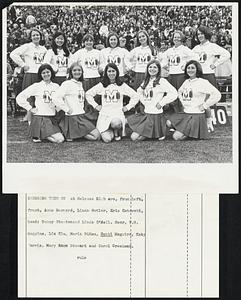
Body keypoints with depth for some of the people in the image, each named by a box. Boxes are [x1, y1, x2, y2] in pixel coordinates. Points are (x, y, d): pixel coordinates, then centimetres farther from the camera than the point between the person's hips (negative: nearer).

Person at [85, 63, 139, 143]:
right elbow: (88, 94, 15)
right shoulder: (101, 85, 8)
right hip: (104, 115, 1)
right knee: (107, 139, -19)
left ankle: (116, 132, -1)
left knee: (115, 123, -39)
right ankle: (110, 132, 19)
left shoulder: (122, 85, 6)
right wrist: (95, 105, 8)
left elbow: (135, 96, 10)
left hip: (118, 113, -1)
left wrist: (127, 107, 3)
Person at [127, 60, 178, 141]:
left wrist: (161, 103, -15)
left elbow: (174, 93, -19)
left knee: (135, 137, -9)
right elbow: (139, 91, 28)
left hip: (156, 114, -8)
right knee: (133, 137, 5)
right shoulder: (146, 81, 10)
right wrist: (144, 101, 12)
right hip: (146, 113, 8)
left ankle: (159, 133, 7)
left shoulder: (162, 81, -11)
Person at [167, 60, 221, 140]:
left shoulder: (203, 82, -13)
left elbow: (217, 95, -20)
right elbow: (179, 92, 32)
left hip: (196, 115, -8)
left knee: (176, 136, -16)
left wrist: (204, 106, -15)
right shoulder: (186, 82, 10)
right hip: (185, 113, 8)